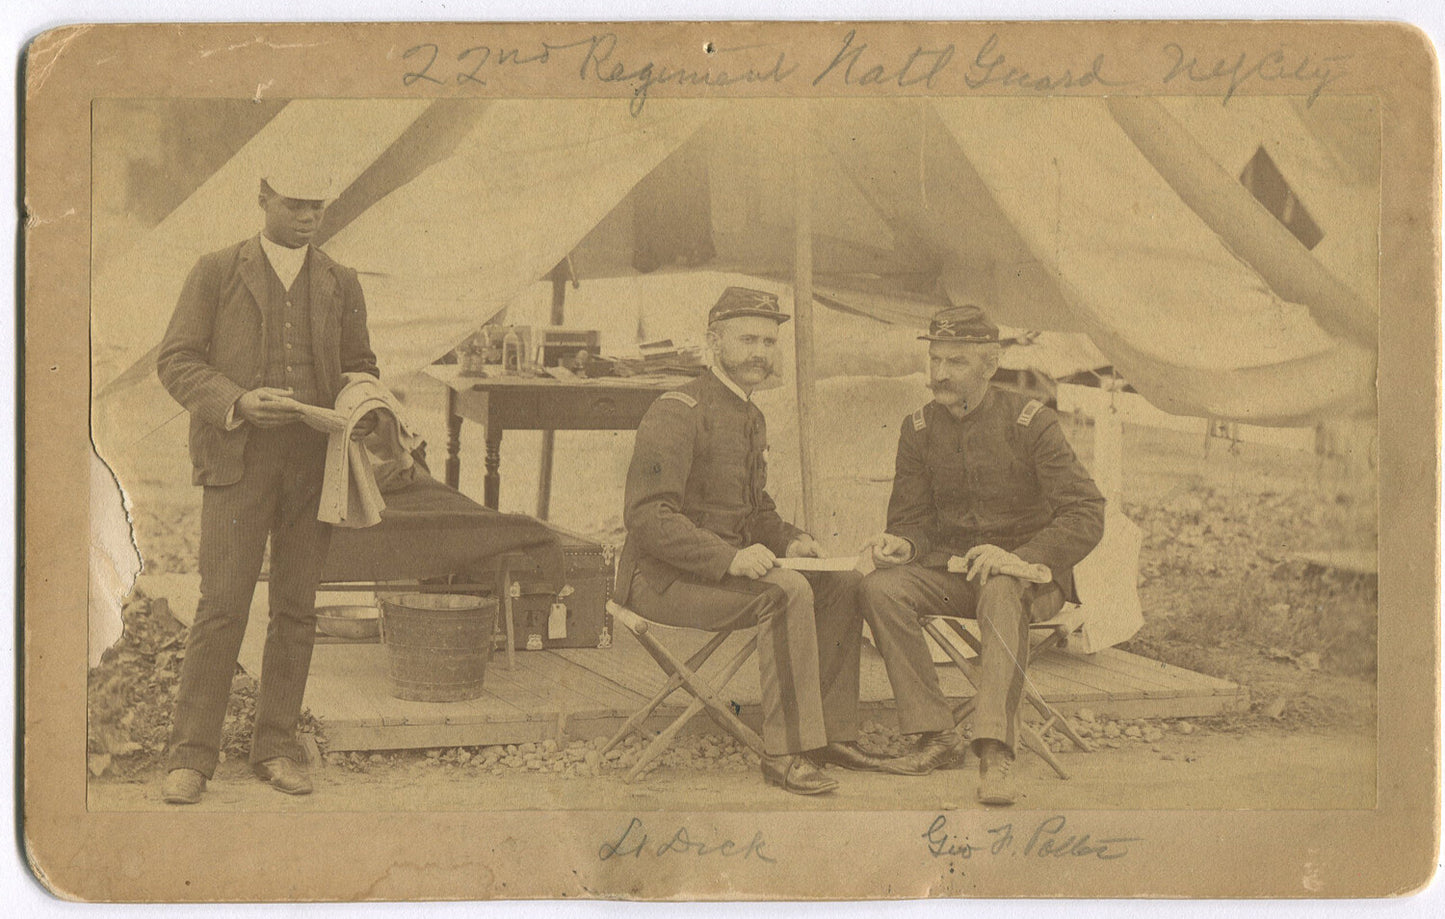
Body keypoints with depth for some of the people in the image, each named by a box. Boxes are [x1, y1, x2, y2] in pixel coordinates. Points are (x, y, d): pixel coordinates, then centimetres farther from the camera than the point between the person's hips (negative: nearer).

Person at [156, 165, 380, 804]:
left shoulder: (340, 285, 11)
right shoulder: (215, 273, 1)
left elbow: (358, 365, 18)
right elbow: (176, 361, -2)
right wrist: (238, 402, -19)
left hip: (314, 463, 3)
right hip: (237, 461, -3)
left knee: (295, 608, 5)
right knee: (223, 604, -9)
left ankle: (276, 747, 15)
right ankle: (191, 754, 0)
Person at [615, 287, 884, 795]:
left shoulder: (751, 418, 16)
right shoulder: (677, 411, -14)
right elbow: (648, 517, -23)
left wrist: (790, 540, 2)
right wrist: (730, 558, -33)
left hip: (728, 563, 9)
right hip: (663, 577, -9)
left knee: (842, 581, -3)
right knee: (787, 592, -30)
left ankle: (831, 730, 0)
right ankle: (786, 751, -26)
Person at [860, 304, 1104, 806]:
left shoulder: (1032, 422, -9)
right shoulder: (919, 429, 5)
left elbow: (1086, 515, -16)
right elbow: (913, 517, 10)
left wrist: (1019, 558, -31)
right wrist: (903, 544, -17)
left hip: (1029, 573, -4)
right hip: (952, 568, 5)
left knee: (1001, 594, -39)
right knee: (880, 588, -24)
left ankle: (995, 754, -47)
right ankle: (937, 736, -21)